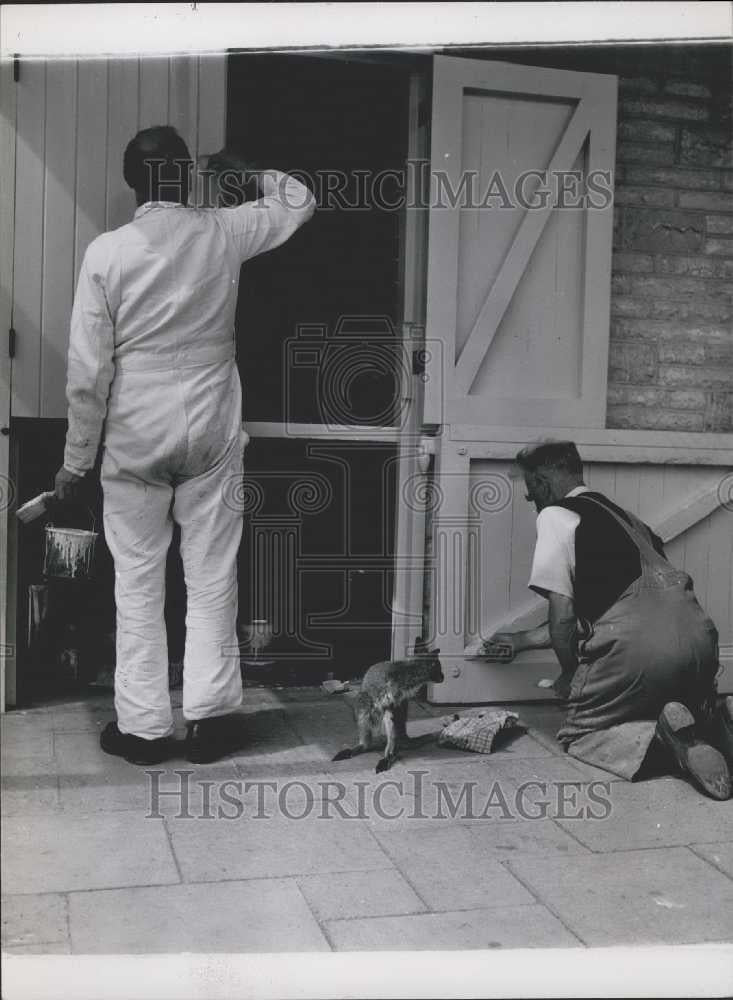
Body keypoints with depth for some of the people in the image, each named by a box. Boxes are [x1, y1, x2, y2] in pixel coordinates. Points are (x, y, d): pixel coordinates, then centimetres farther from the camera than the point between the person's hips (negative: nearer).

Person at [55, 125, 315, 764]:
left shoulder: (107, 252, -6)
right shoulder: (223, 233, -2)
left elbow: (89, 371, -7)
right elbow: (300, 201, 18)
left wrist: (76, 460, 1)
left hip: (135, 437, -1)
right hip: (211, 434, 1)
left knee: (138, 582, 7)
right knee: (211, 578, 7)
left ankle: (143, 726, 12)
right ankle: (208, 716, 11)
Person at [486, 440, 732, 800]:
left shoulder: (554, 516, 5)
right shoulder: (620, 516, 29)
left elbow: (563, 615, -2)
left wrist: (569, 674, 16)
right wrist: (521, 640, 47)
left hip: (636, 645, -7)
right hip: (699, 633, 7)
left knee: (580, 734, 15)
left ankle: (661, 741, -11)